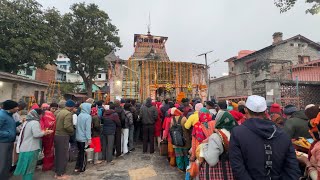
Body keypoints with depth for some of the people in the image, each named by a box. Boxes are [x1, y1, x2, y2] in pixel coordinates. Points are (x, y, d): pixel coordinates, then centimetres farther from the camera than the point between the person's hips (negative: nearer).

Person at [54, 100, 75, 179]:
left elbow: (57, 124, 8)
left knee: (57, 154, 18)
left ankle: (57, 173, 31)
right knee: (63, 155, 4)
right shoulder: (68, 113, -18)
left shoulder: (60, 112, 9)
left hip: (57, 135, 9)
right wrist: (72, 130, -9)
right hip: (63, 136, -8)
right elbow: (67, 126, -25)